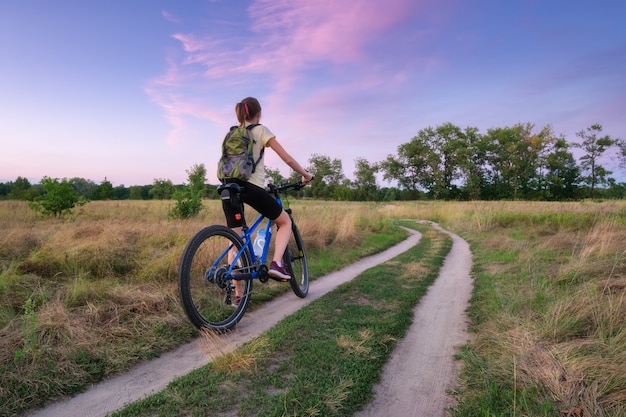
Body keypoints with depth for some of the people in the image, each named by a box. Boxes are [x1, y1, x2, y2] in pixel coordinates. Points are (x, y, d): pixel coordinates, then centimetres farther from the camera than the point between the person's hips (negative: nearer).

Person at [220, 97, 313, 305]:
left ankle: (238, 293, 12)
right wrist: (305, 175, 16)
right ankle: (276, 263, -4)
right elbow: (287, 158, 3)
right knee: (285, 221, 16)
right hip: (251, 187, -5)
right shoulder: (261, 130, 6)